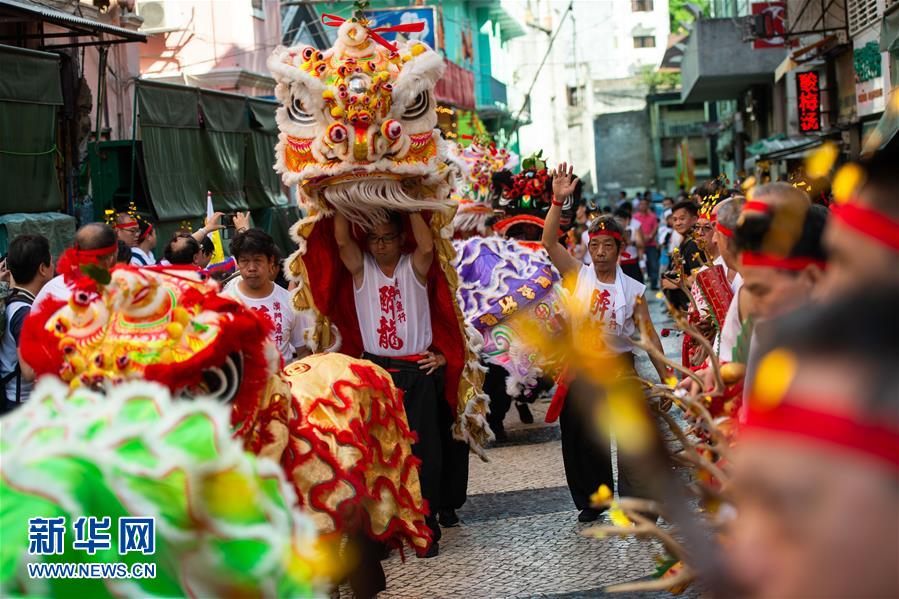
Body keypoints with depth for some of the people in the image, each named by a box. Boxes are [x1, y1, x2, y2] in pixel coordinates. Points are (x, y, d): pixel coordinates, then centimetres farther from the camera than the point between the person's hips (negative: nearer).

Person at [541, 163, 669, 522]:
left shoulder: (633, 289, 2)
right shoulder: (578, 276, 2)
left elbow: (649, 336, 4)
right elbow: (548, 242, -10)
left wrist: (665, 379, -1)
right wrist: (558, 201, -21)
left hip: (620, 367, -1)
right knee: (583, 441, 8)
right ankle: (591, 502, 22)